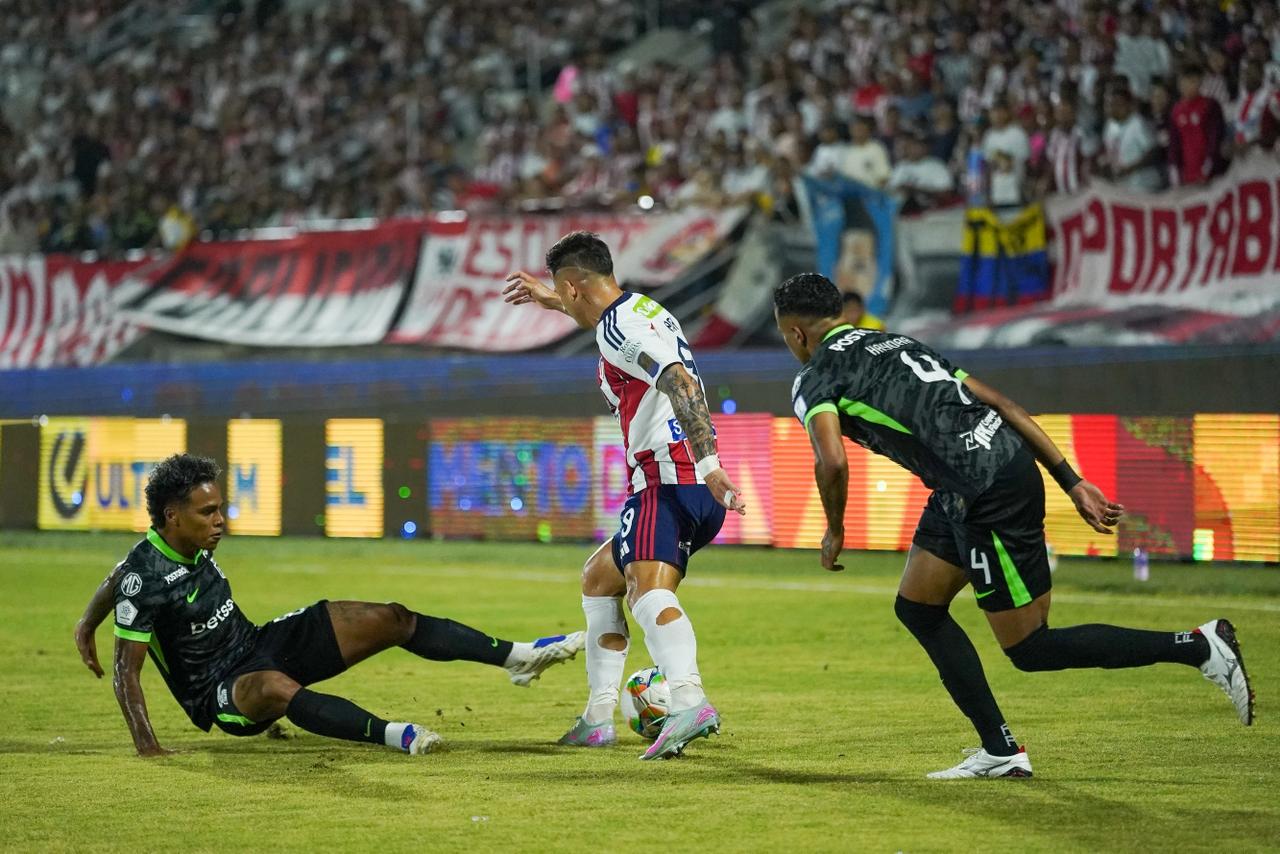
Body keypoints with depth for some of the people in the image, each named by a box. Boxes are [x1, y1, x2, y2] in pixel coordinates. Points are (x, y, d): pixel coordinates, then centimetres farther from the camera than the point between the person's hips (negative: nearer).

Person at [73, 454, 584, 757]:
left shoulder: (189, 542, -2)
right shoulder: (146, 579, -24)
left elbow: (119, 575, 17)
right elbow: (126, 671, -21)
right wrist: (147, 749, -29)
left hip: (257, 644, 8)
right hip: (220, 693, -8)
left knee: (391, 620, -2)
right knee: (275, 686, -45)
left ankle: (518, 656, 1)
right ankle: (393, 735, -53)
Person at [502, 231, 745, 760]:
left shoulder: (618, 327, -9)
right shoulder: (643, 310, 21)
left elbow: (681, 382, -25)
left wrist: (708, 465, -33)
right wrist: (549, 299, 61)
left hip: (667, 484, -10)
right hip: (698, 495, 10)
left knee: (647, 590, -31)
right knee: (598, 578, 26)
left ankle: (689, 701, -56)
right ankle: (597, 720, 27)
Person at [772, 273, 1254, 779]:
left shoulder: (814, 379, 1)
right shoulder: (895, 344, 24)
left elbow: (832, 461, -18)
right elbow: (1002, 404, 18)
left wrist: (835, 530, 3)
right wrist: (1072, 483, 17)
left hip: (988, 494, -9)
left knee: (1030, 650, 1)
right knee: (917, 608, 18)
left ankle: (1199, 647, -1)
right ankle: (1000, 751, 18)